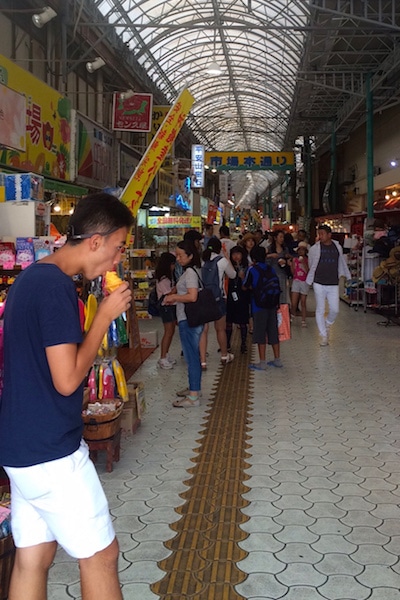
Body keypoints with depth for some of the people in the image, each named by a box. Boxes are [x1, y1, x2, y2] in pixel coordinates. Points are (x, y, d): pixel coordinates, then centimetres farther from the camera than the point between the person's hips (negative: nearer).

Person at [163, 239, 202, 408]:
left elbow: (192, 296, -26)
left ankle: (193, 396, -1)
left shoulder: (190, 272, -17)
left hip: (188, 320, -10)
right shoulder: (193, 270, 14)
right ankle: (194, 388, 31)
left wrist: (173, 297, -12)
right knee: (193, 355, 18)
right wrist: (174, 296, 11)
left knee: (191, 356, -6)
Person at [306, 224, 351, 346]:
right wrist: (310, 279, 15)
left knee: (335, 310, 0)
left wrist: (346, 275, 20)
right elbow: (311, 265, 9)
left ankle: (327, 325, 31)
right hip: (319, 283, -2)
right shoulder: (315, 248, -3)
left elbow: (341, 263, 18)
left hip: (333, 284, 2)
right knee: (320, 310, 2)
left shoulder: (337, 247, 4)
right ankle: (323, 335, 13)